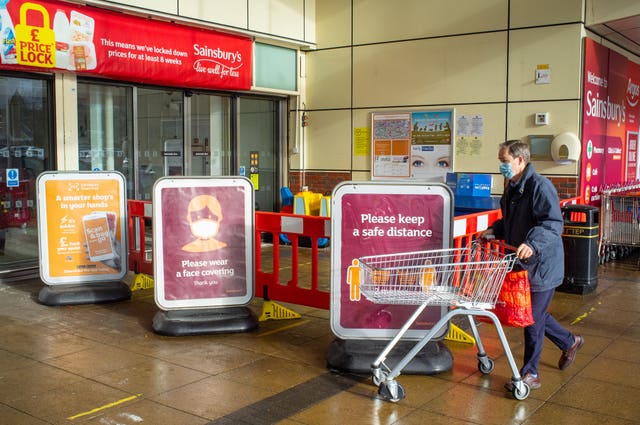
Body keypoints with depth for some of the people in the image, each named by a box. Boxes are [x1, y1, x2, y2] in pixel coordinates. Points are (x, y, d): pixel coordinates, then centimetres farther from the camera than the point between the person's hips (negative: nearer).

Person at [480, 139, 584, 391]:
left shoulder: (540, 186, -18)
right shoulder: (512, 188, 11)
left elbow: (553, 223, -28)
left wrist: (532, 243, -42)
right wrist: (494, 231, 10)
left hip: (542, 266, -9)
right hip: (523, 264, 9)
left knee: (533, 319, 0)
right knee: (534, 314, 20)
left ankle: (530, 375, 14)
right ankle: (569, 342, 43)